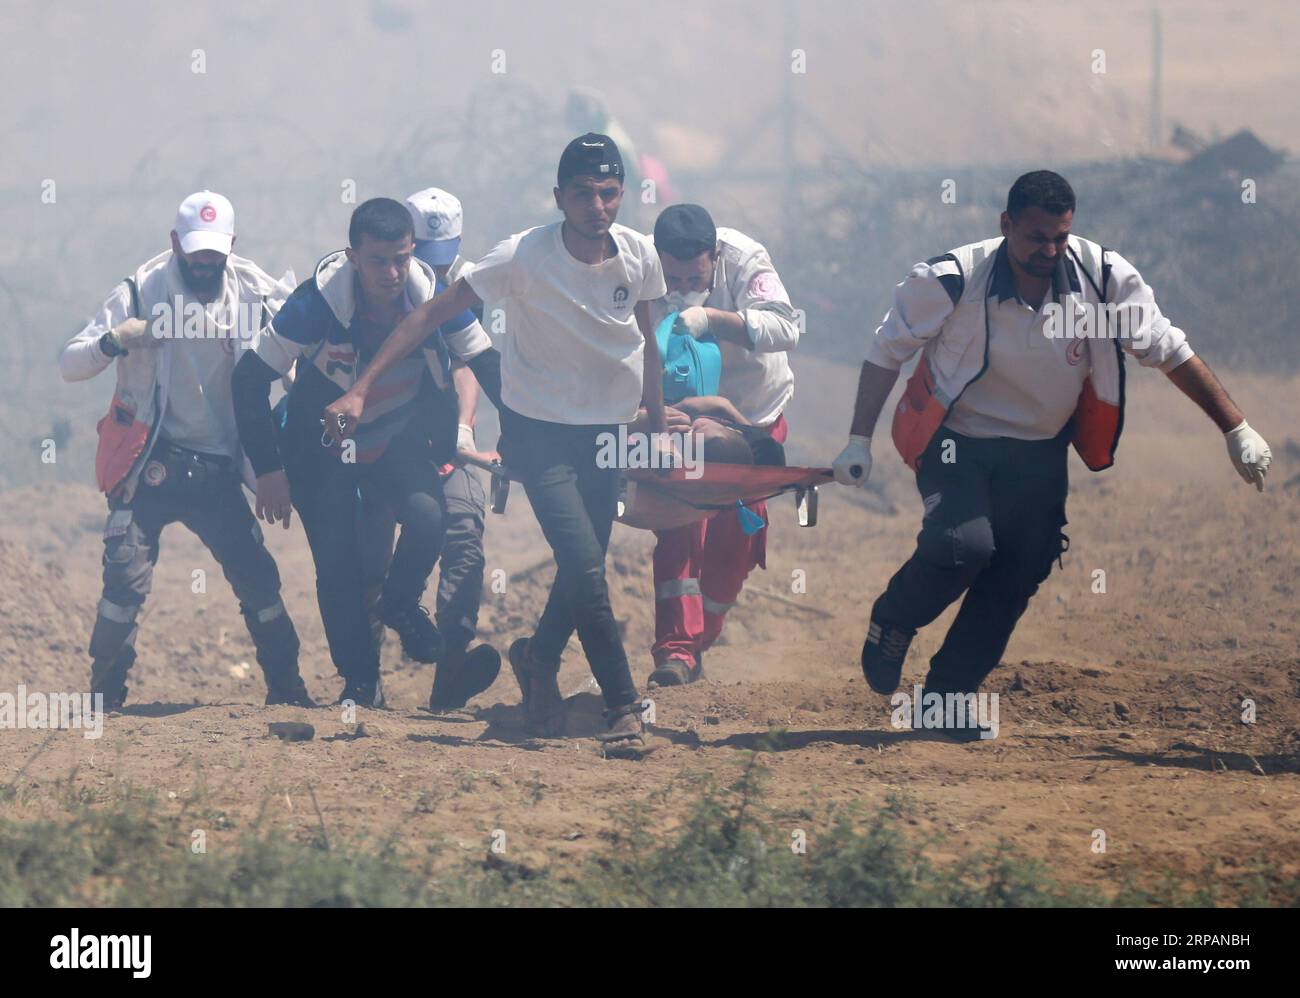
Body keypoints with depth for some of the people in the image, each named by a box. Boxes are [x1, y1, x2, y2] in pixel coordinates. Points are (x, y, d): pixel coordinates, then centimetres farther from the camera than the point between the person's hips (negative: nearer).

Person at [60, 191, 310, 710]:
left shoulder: (255, 291, 1)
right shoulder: (142, 291, -6)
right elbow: (70, 365, -9)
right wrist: (113, 340, -29)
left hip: (217, 470, 3)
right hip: (150, 466, -3)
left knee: (258, 578, 0)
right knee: (126, 577, -14)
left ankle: (286, 688, 15)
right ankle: (103, 697, 0)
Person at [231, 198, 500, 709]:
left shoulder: (435, 296, -18)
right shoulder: (317, 302, -27)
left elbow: (488, 364, -3)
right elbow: (250, 378, -20)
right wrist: (269, 469, -20)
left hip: (397, 443, 2)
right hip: (321, 451, -2)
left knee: (427, 515, -25)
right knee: (337, 568, -8)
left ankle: (400, 605, 5)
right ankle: (360, 682, 13)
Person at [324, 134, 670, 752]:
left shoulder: (638, 256, -7)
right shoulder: (523, 258, -20)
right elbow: (432, 314, -17)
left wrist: (658, 428, 15)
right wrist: (362, 389, -23)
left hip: (604, 431, 5)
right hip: (538, 429, -5)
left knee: (584, 568, 6)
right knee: (584, 567, -17)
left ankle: (540, 660, 35)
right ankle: (624, 706, -7)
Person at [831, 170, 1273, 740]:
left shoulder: (1104, 276, -17)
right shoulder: (949, 281, -22)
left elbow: (1169, 352, -6)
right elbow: (887, 352, -7)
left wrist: (1236, 430, -8)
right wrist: (859, 441, -6)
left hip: (1040, 454, 3)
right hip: (957, 442, -3)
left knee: (1018, 577, -2)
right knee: (965, 544, -25)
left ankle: (948, 694, 18)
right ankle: (892, 624, 6)